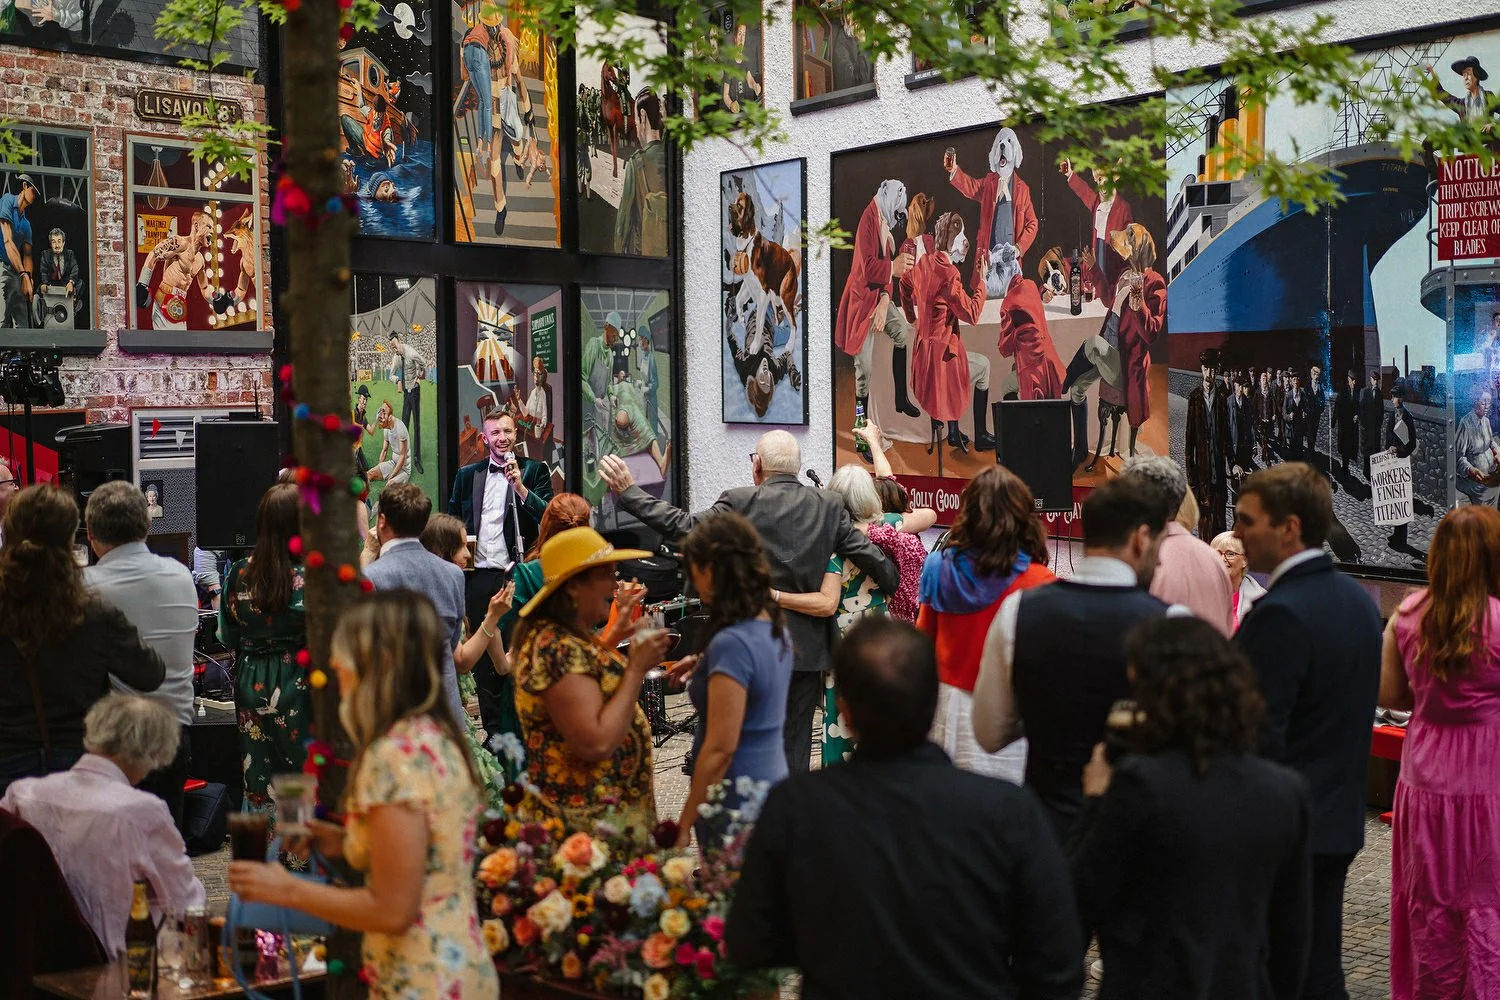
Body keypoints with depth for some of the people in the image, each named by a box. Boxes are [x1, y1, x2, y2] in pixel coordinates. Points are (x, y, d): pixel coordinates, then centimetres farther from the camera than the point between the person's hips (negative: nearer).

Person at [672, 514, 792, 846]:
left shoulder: (732, 642, -21)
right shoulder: (774, 629, 5)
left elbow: (721, 749, -22)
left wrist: (684, 824, -17)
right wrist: (704, 666, 14)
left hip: (737, 806, -9)